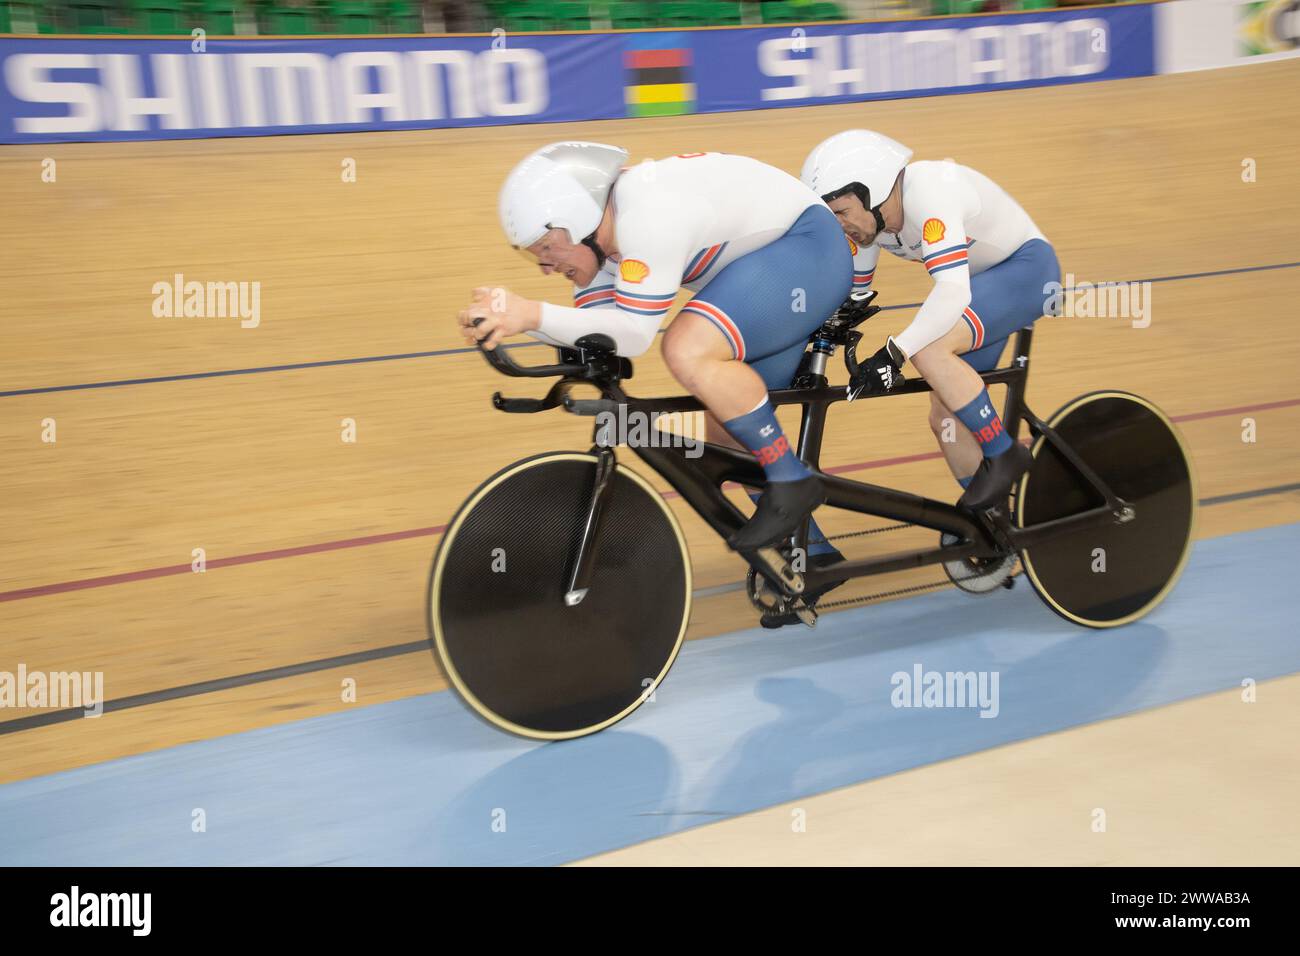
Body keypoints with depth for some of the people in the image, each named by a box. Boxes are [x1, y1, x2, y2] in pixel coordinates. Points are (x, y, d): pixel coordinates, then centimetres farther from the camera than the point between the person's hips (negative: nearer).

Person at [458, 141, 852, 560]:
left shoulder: (648, 215, -31)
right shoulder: (597, 230, -2)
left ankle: (792, 482, -15)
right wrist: (512, 320, -22)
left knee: (688, 350, -31)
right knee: (730, 435, 9)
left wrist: (533, 315, -40)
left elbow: (633, 333, -33)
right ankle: (813, 554, 25)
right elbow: (595, 331, -6)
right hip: (764, 268, 10)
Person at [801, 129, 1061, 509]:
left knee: (929, 349, -30)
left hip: (1028, 267, -9)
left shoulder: (928, 195, -32)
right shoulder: (867, 215, -7)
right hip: (983, 283, 9)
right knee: (946, 416, 4)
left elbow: (953, 292, -42)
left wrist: (894, 353, -45)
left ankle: (1004, 456, -15)